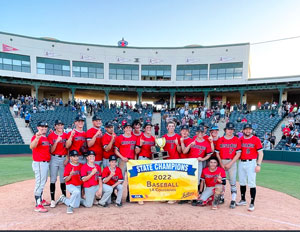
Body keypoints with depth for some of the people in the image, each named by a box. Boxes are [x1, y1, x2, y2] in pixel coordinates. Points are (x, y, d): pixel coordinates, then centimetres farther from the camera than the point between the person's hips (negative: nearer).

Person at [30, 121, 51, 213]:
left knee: (43, 182, 20)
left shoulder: (46, 138, 14)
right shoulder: (36, 137, -15)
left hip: (46, 163, 10)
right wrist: (37, 138, -54)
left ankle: (41, 200, 34)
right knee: (40, 183, -6)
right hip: (39, 163, -9)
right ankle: (38, 205, 0)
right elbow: (32, 146, -35)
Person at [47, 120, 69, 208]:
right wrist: (57, 141, -20)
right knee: (53, 180, -1)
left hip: (64, 158, 2)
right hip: (54, 159, -2)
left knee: (63, 179, 10)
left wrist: (67, 158, -2)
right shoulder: (51, 135, -2)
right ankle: (52, 200, 7)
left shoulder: (66, 135, 6)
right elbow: (51, 151, -8)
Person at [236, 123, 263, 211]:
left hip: (251, 163, -5)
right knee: (242, 182, 13)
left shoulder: (256, 140, -5)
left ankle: (252, 203, 3)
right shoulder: (240, 140, 7)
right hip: (241, 163, 5)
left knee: (252, 183, -5)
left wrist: (258, 165, -13)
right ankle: (243, 200, 28)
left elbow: (260, 153, -6)